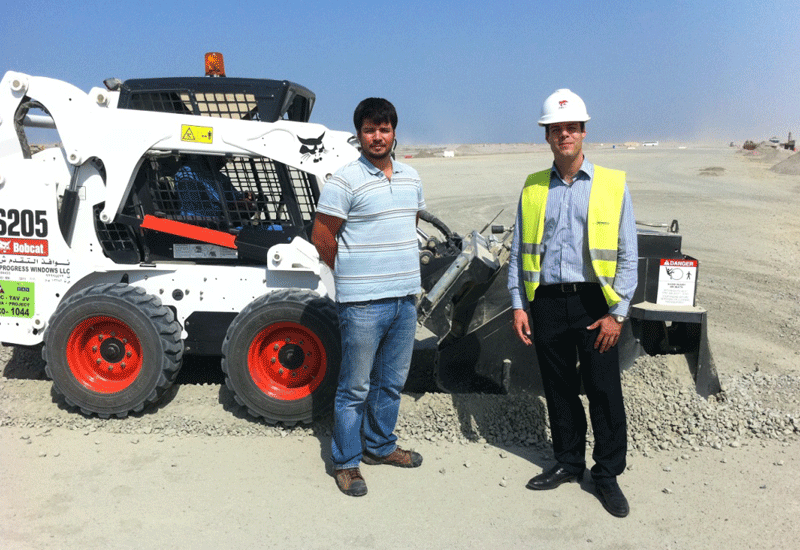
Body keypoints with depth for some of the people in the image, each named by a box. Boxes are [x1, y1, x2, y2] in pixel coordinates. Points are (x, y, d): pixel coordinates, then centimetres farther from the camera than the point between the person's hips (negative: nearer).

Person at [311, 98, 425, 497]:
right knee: (355, 387, 3)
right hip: (363, 303, -6)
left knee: (392, 381, 18)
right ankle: (346, 462, 19)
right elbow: (321, 236, -7)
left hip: (405, 298, 7)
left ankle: (380, 446, 36)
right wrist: (353, 276, 2)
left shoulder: (411, 177, 11)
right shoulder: (345, 181, -10)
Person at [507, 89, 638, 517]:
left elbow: (627, 255, 0)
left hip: (595, 303, -2)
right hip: (547, 303, 2)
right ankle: (568, 462, 31)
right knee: (559, 390, 12)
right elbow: (519, 251, 11)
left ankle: (607, 474, 22)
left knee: (604, 393, 4)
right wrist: (518, 305, 4)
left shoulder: (613, 184, 1)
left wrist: (617, 312, -6)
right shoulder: (533, 188, 8)